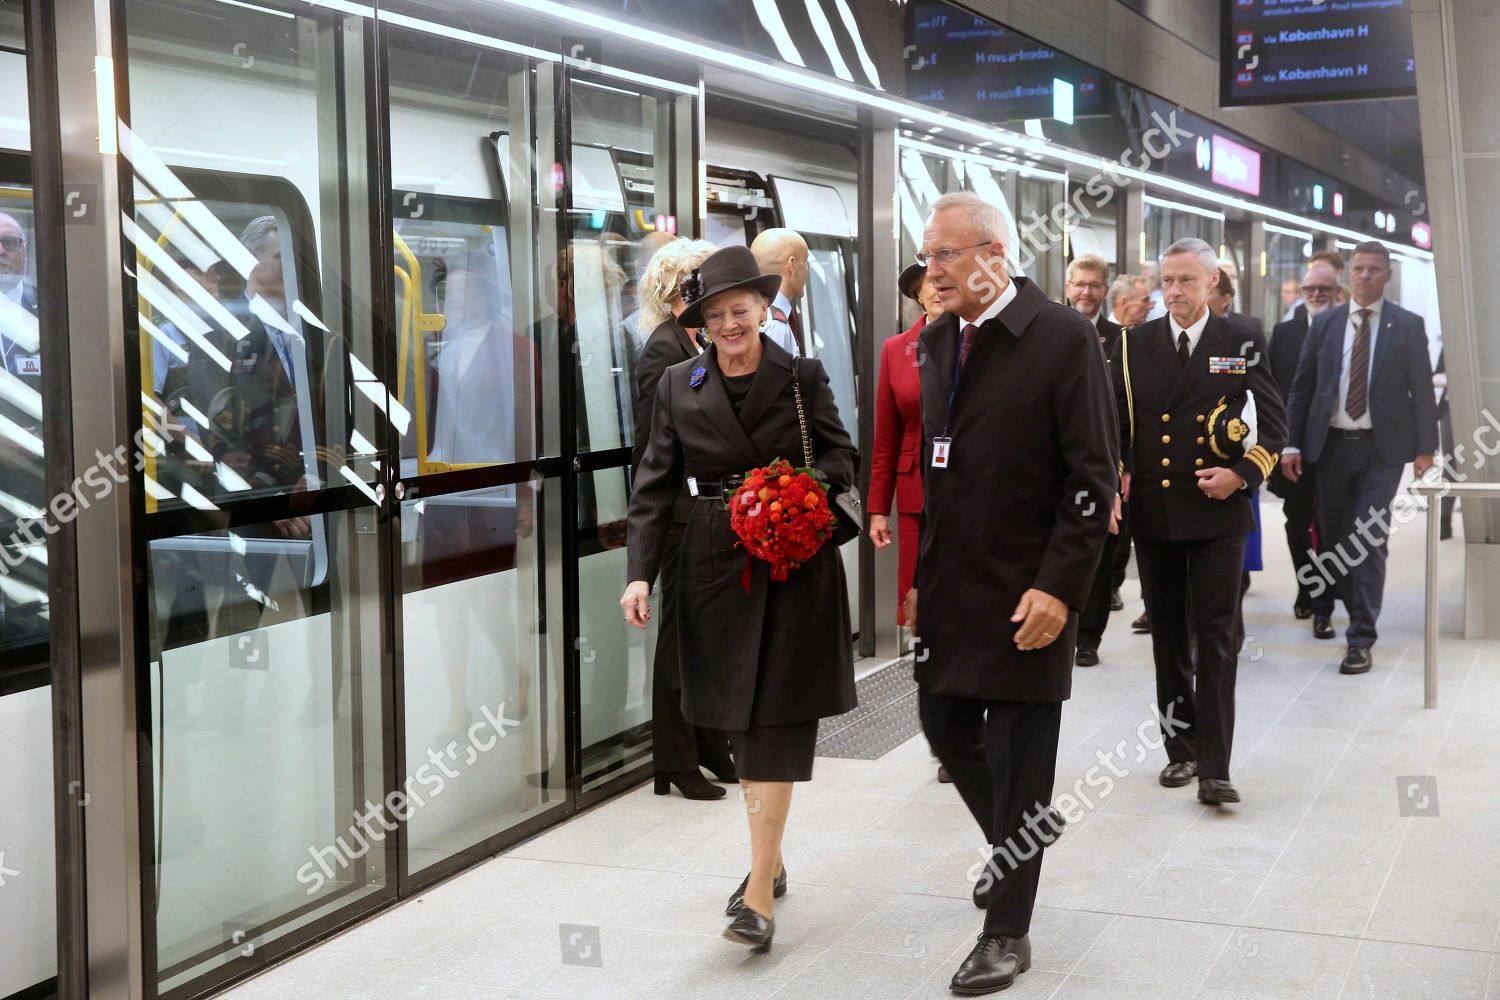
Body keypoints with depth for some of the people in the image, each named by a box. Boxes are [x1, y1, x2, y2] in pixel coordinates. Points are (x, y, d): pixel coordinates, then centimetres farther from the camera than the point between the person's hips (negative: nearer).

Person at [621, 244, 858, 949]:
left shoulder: (802, 376, 0)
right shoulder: (678, 386, 5)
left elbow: (841, 454, 6)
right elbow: (655, 486, 3)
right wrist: (639, 572, -7)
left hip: (795, 566, -3)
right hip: (717, 567, 3)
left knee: (775, 724, -6)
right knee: (739, 721, 10)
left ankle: (760, 893, -7)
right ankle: (770, 859, 28)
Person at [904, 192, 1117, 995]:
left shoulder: (1063, 338, -11)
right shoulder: (936, 340, 9)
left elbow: (1092, 478, -13)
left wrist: (1059, 588, -18)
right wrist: (915, 571, 11)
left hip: (1024, 591, -6)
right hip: (946, 587, 6)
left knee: (1017, 755, 1)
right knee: (946, 727, 13)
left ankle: (1007, 931, 14)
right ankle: (1014, 845, 42)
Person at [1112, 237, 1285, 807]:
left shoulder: (1242, 344, 1)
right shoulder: (1134, 345, 7)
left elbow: (1274, 423, 3)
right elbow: (1114, 419, 9)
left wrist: (1243, 474, -11)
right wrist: (1116, 477, -5)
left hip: (1216, 512, -3)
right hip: (1151, 511, 3)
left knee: (1216, 639, -5)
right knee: (1168, 638, 11)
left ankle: (1214, 769, -5)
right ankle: (1181, 751, 24)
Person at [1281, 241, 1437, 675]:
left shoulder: (1408, 326, 1)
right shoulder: (1324, 324, 6)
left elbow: (1422, 389, 1)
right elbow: (1301, 387, 6)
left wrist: (1425, 447, -4)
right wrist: (1292, 444, 1)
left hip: (1382, 448, -2)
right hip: (1332, 444, 2)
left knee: (1370, 538, -8)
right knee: (1331, 535, 14)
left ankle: (1361, 639, -6)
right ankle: (1324, 606, 39)